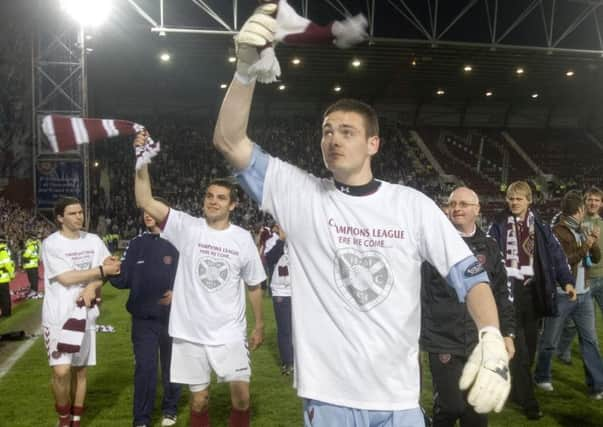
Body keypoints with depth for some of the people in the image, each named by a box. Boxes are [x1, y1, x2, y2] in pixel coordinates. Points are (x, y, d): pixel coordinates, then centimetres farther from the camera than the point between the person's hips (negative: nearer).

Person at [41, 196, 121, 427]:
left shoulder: (93, 240, 5)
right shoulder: (51, 244, -9)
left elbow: (107, 269, 4)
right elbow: (66, 278, -16)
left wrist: (92, 287, -15)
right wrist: (101, 271, -15)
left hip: (85, 315, 4)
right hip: (58, 317, -4)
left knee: (80, 369, 11)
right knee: (62, 371, -13)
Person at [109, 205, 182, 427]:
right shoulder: (136, 244, 5)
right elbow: (123, 279, 2)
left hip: (172, 317, -1)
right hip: (143, 318, 1)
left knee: (171, 366, 13)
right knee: (145, 368, 2)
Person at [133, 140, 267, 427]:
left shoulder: (243, 239, -1)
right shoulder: (187, 228, -4)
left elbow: (254, 285, 8)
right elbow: (145, 202, -14)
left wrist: (260, 325, 10)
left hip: (230, 333, 0)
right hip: (190, 333, 0)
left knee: (242, 395, -1)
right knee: (199, 398, 11)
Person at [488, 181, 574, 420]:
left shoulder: (539, 226, 8)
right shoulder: (499, 225, -2)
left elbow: (555, 253, 5)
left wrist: (566, 280, -5)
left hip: (532, 289, 4)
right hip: (509, 289, -4)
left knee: (529, 345, 11)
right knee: (518, 347, -4)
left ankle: (516, 389, 27)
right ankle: (528, 400, 2)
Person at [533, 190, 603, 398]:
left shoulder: (581, 231, 11)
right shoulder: (557, 232, -11)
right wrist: (584, 247, -20)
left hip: (583, 294, 7)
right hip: (561, 295, -6)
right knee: (550, 341, 7)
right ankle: (542, 377, 24)